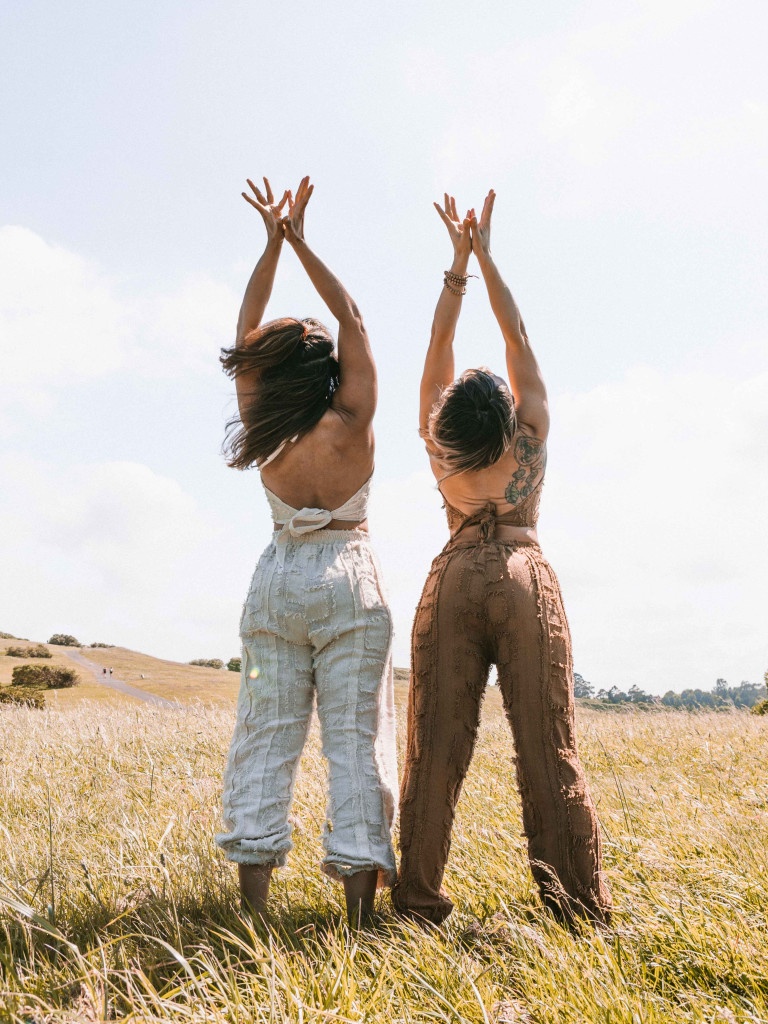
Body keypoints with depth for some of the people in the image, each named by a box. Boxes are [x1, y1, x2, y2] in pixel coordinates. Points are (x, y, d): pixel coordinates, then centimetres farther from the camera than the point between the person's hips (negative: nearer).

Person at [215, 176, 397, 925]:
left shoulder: (263, 433, -3)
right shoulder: (352, 423, -9)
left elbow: (246, 330, 6)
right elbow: (351, 318, 0)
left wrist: (272, 242, 6)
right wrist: (300, 242, 2)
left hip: (278, 580, 3)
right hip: (347, 581, -2)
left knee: (266, 734, 5)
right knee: (355, 736, 0)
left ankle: (253, 899, 6)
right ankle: (360, 905, 1)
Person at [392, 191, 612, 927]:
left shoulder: (438, 443, 6)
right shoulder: (530, 434, 3)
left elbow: (439, 343, 11)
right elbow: (515, 336, 8)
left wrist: (457, 262, 15)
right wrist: (484, 254, 13)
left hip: (454, 582, 2)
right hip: (525, 582, -1)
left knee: (437, 744, 1)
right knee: (547, 747, 0)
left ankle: (420, 899, 3)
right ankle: (578, 903, 2)